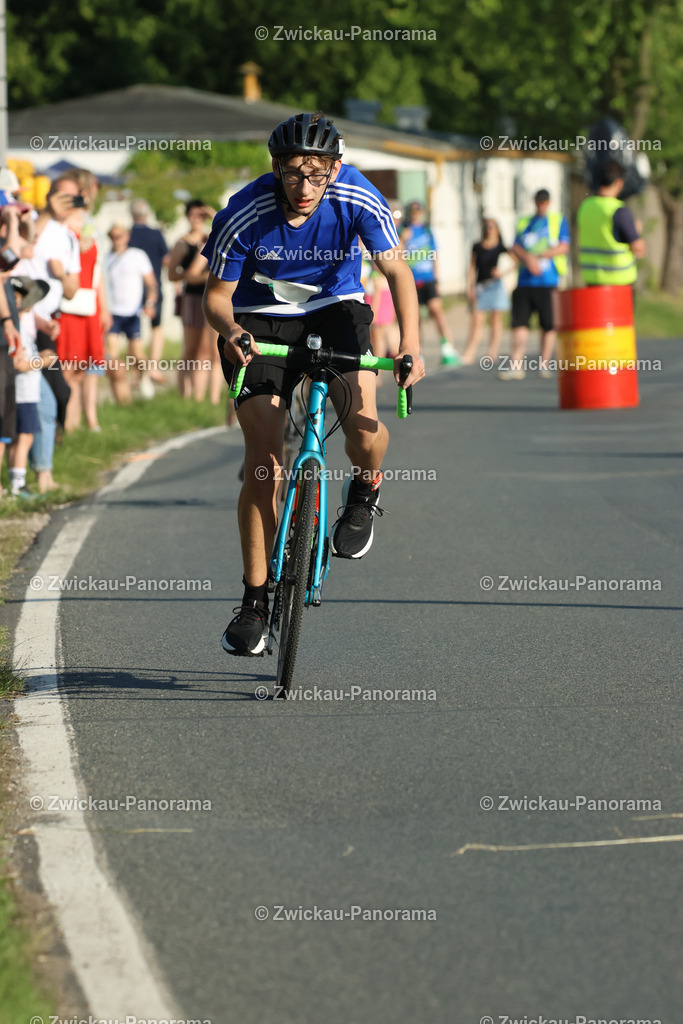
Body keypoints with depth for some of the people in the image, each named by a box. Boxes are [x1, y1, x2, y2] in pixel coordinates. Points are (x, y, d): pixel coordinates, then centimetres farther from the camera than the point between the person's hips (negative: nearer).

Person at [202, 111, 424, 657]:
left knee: (361, 417, -27)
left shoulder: (357, 198, -23)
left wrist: (410, 344, -28)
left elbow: (396, 269, -15)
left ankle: (366, 491, 9)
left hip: (335, 309, 1)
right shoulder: (244, 215, -24)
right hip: (262, 318, -1)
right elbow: (217, 293, -12)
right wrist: (229, 330, -35)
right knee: (264, 459, -11)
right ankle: (256, 601, -1)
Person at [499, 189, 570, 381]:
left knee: (548, 325, 0)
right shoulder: (524, 222, 17)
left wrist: (538, 256, -10)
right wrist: (528, 258, -13)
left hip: (548, 281, -2)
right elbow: (516, 248, 8)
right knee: (519, 323, -6)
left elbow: (564, 247, -3)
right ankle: (516, 366, -8)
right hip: (525, 281, 2)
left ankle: (544, 364, 9)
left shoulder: (558, 221, 8)